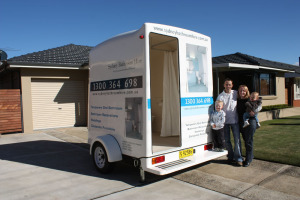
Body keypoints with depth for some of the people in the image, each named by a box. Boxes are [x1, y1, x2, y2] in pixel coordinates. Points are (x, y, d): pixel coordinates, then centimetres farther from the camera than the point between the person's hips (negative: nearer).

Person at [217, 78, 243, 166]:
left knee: (237, 140, -2)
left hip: (235, 120, 0)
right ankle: (231, 156, 24)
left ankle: (238, 158, 8)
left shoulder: (236, 93, 3)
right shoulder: (220, 96, -1)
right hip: (225, 121, 0)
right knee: (226, 140, 8)